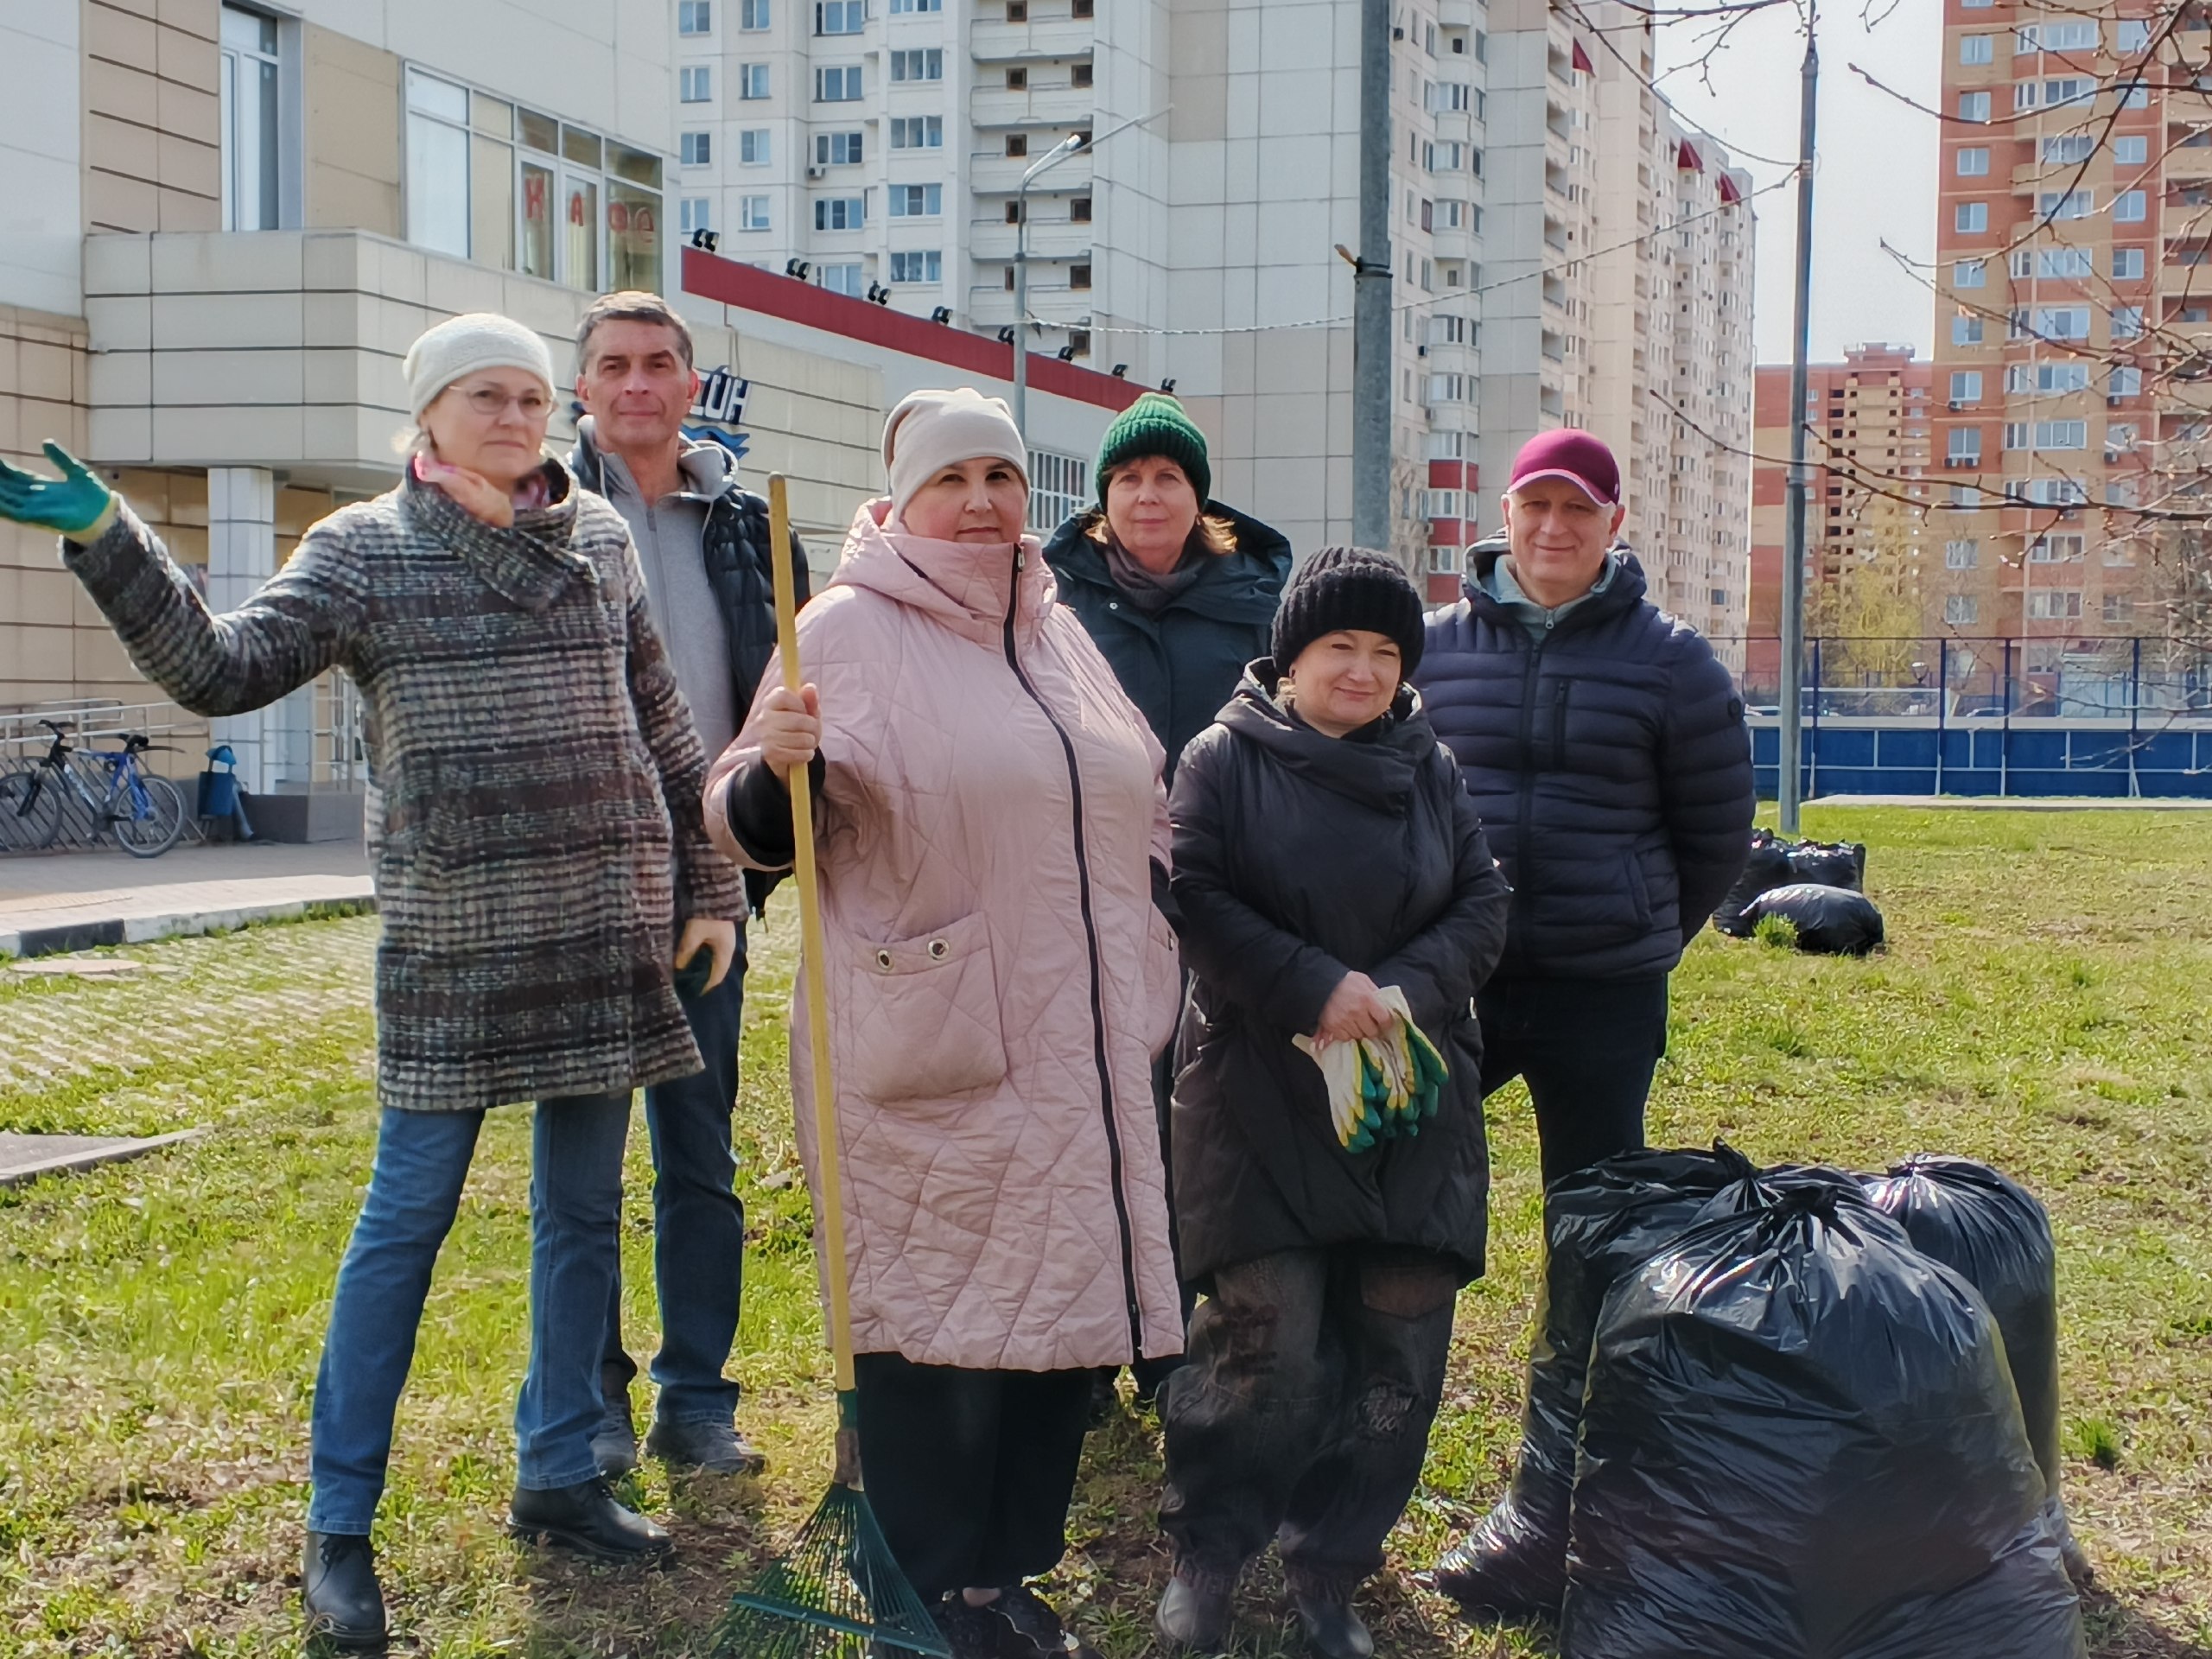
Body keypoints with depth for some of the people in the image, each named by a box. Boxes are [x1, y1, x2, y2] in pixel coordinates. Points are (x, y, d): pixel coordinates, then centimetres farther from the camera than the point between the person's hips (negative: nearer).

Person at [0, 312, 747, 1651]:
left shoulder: (601, 537, 9)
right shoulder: (364, 548, 0)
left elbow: (661, 725, 13)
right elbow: (223, 669, -10)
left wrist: (710, 887, 11)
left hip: (608, 932, 4)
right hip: (453, 936, -4)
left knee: (584, 1209, 11)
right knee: (408, 1213, -1)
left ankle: (559, 1477, 26)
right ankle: (339, 1524, 10)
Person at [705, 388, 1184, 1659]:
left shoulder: (1058, 634, 13)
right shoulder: (849, 629, -5)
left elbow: (1141, 806, 25)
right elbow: (756, 833, -8)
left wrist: (1149, 981, 19)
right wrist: (773, 765, -29)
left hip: (1082, 1048, 6)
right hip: (932, 1059, -6)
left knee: (1070, 1295, 11)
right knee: (940, 1310, 1)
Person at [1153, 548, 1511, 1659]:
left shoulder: (1430, 768, 11)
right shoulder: (1228, 757, -1)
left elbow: (1482, 906, 7)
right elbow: (1197, 900, -8)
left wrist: (1406, 990, -11)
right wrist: (1314, 988, -17)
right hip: (1263, 1088, -4)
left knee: (1399, 1338, 2)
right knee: (1268, 1332, -11)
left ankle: (1329, 1568, 20)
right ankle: (1208, 1551, 12)